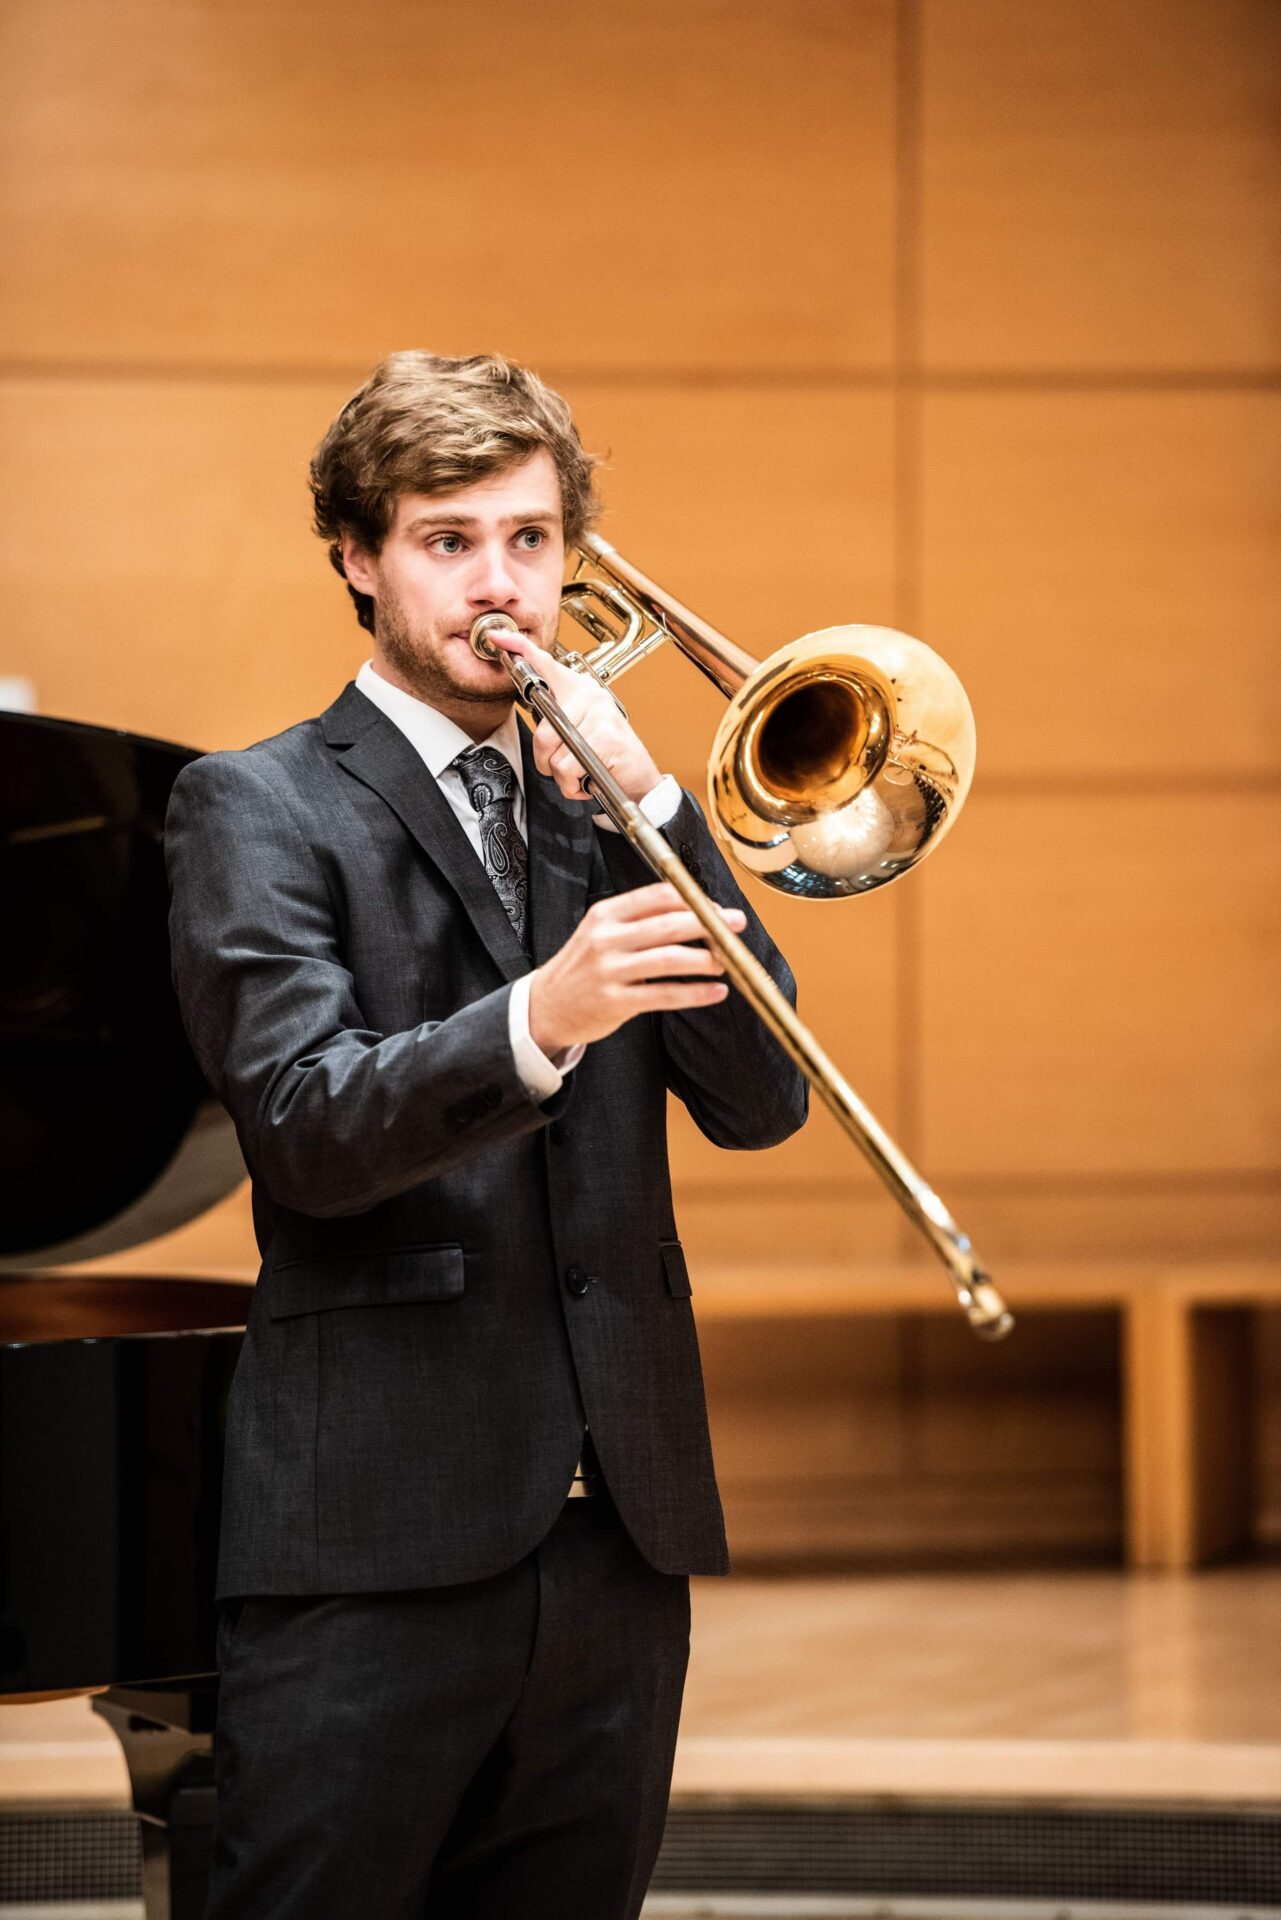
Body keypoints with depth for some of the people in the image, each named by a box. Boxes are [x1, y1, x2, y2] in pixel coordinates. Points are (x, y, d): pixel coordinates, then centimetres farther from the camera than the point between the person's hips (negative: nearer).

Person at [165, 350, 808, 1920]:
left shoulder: (598, 805, 17)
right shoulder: (260, 808, 0)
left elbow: (758, 1102, 5)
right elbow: (306, 1130, -15)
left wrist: (648, 806, -5)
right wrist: (538, 1018, -33)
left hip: (615, 1532, 5)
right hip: (374, 1537, -5)